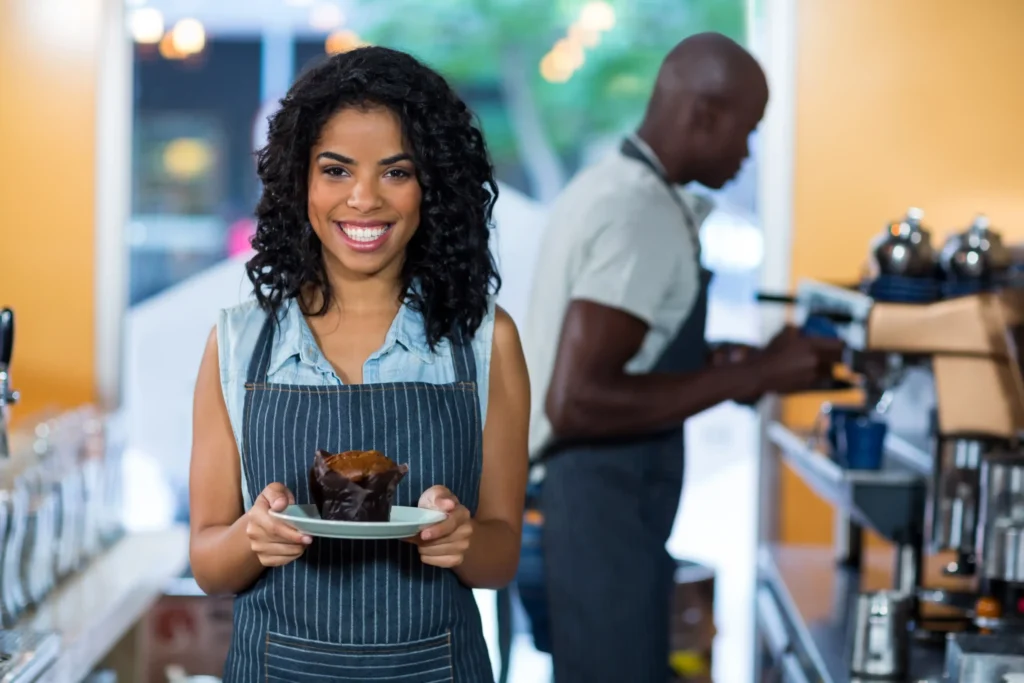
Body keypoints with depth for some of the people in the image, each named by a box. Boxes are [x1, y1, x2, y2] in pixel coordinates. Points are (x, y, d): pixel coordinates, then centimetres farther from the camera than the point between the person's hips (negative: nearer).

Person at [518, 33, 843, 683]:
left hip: (597, 495, 10)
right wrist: (749, 375, -21)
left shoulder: (613, 185, 12)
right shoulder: (641, 214, -20)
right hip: (598, 506, -10)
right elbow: (577, 402, -27)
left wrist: (719, 363, 11)